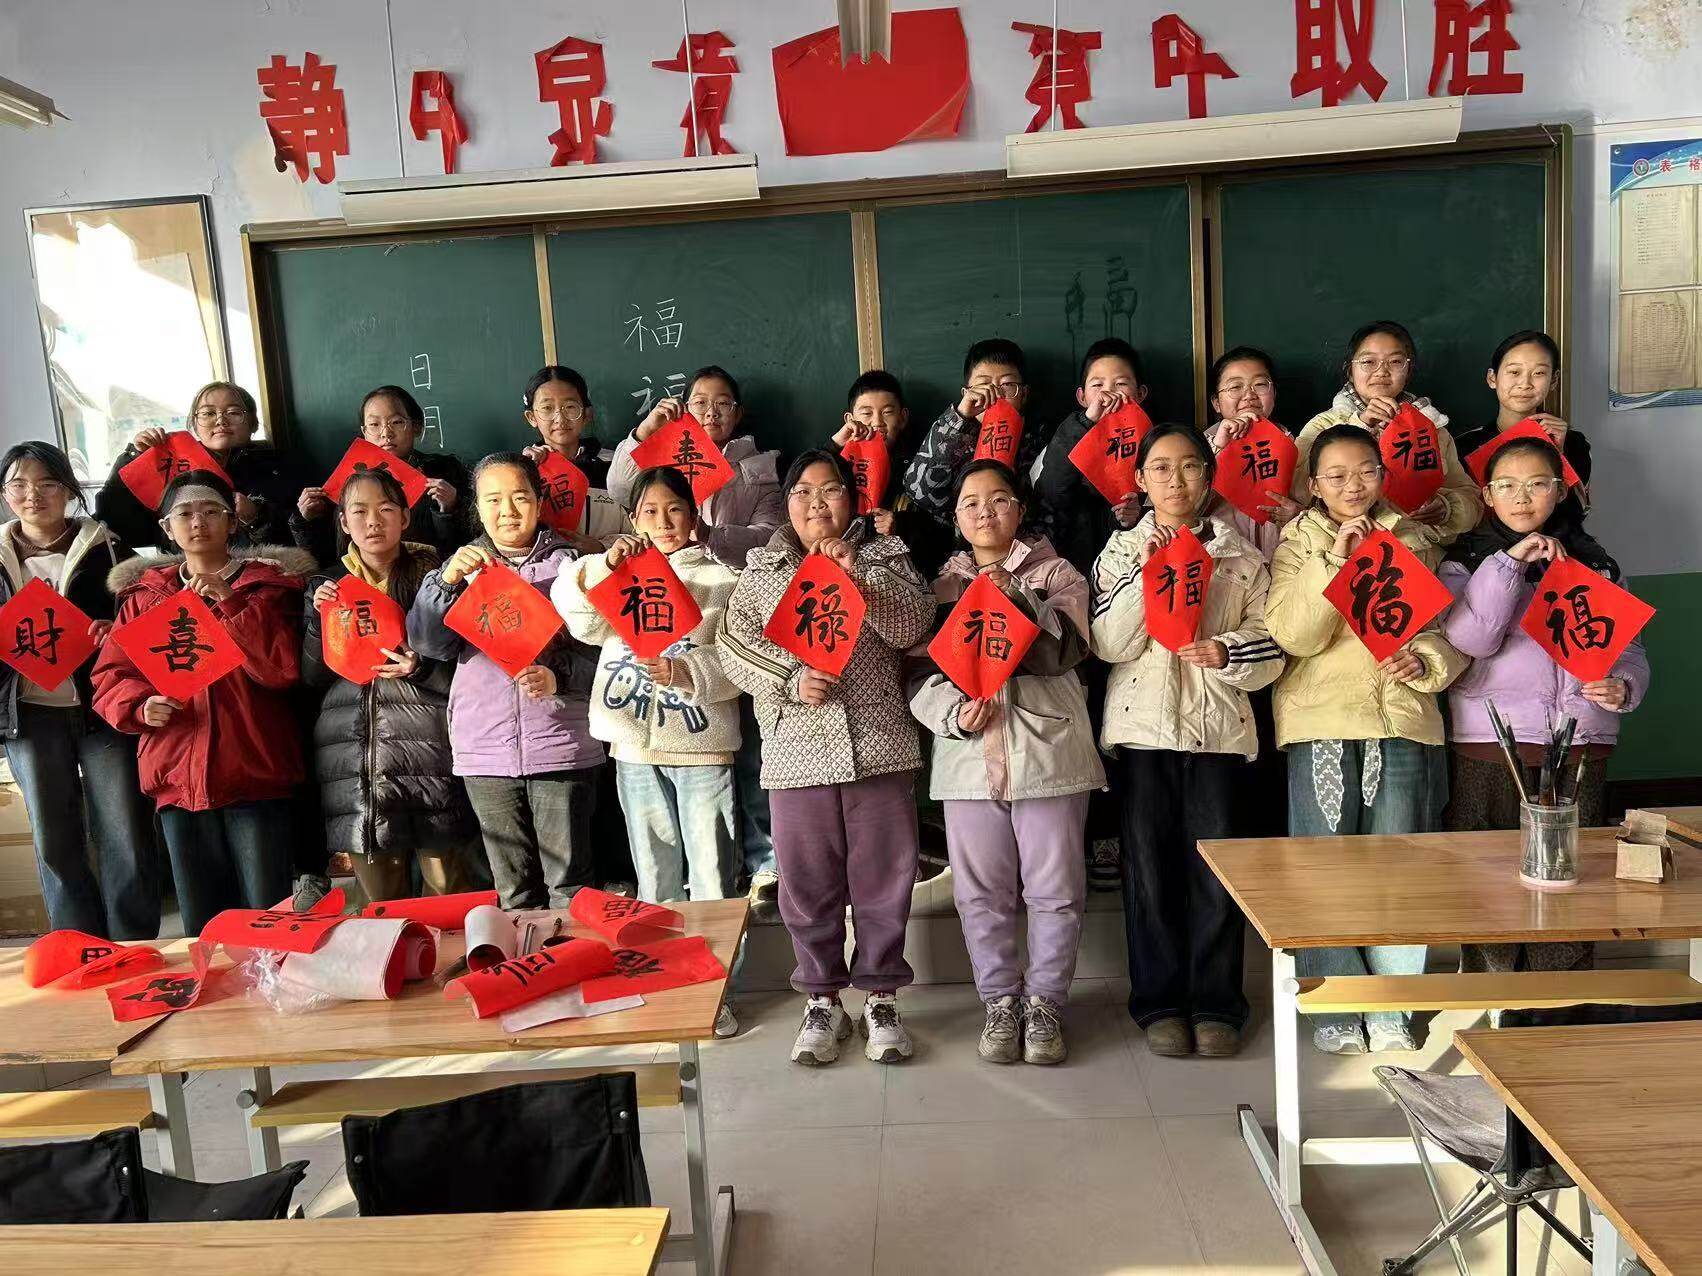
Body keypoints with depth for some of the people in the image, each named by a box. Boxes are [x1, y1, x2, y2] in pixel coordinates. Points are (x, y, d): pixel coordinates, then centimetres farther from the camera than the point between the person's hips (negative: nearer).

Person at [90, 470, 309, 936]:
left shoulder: (268, 584, 4)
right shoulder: (143, 593, 12)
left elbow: (283, 667, -8)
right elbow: (109, 675, 13)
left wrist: (231, 601, -14)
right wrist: (139, 705, -7)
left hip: (255, 772, -3)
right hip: (180, 775, 3)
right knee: (202, 927, 11)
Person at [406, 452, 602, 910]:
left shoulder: (568, 563, 1)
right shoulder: (465, 565, 11)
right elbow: (426, 641, -1)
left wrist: (559, 678, -21)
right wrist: (448, 579, -16)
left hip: (561, 746, -3)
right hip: (486, 750, 3)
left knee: (569, 882, 1)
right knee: (513, 888, 12)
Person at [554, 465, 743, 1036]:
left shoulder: (719, 578, 6)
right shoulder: (616, 574, 12)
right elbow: (576, 617, -7)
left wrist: (687, 673, -19)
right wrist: (603, 566, -20)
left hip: (702, 745, -2)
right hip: (636, 747, 2)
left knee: (711, 875, 2)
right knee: (655, 873, 13)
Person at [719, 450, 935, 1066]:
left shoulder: (884, 556, 7)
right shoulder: (762, 569, 9)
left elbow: (912, 627, -6)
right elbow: (733, 644, 1)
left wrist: (857, 570, -16)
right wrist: (790, 680, -13)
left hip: (878, 745, 0)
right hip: (797, 751, 1)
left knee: (883, 876, 6)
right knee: (808, 881, 8)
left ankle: (880, 998, 22)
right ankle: (822, 1000, 24)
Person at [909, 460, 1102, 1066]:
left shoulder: (1054, 573, 6)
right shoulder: (943, 585, 12)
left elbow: (1068, 647, -9)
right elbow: (923, 673, 6)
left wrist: (1013, 599, -20)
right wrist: (955, 713, -13)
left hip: (1048, 750, -2)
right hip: (970, 757, 2)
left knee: (1054, 889, 4)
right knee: (982, 891, 9)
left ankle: (1044, 1003, 21)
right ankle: (1000, 1002, 25)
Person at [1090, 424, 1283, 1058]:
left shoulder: (1241, 554, 9)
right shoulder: (1123, 549, 6)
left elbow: (1270, 641, 6)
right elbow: (1110, 644, -5)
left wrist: (1227, 652, -14)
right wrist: (1144, 572, -13)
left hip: (1218, 724, 1)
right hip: (1144, 722, 0)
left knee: (1217, 867, 2)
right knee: (1149, 867, 4)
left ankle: (1215, 1005, 16)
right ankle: (1159, 1004, 17)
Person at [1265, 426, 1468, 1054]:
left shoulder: (1415, 541, 12)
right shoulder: (1298, 544, 5)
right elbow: (1292, 635, -9)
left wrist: (1423, 661, -10)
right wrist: (1335, 561, -17)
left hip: (1403, 719, 2)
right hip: (1322, 721, -2)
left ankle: (1390, 1011, 19)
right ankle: (1337, 1009, 15)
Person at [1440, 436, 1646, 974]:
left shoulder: (1595, 564, 14)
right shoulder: (1466, 562, 6)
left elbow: (1628, 649, 14)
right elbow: (1467, 639, -12)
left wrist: (1623, 686, -8)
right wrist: (1509, 560, -15)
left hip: (1579, 751, 2)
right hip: (1488, 751, -2)